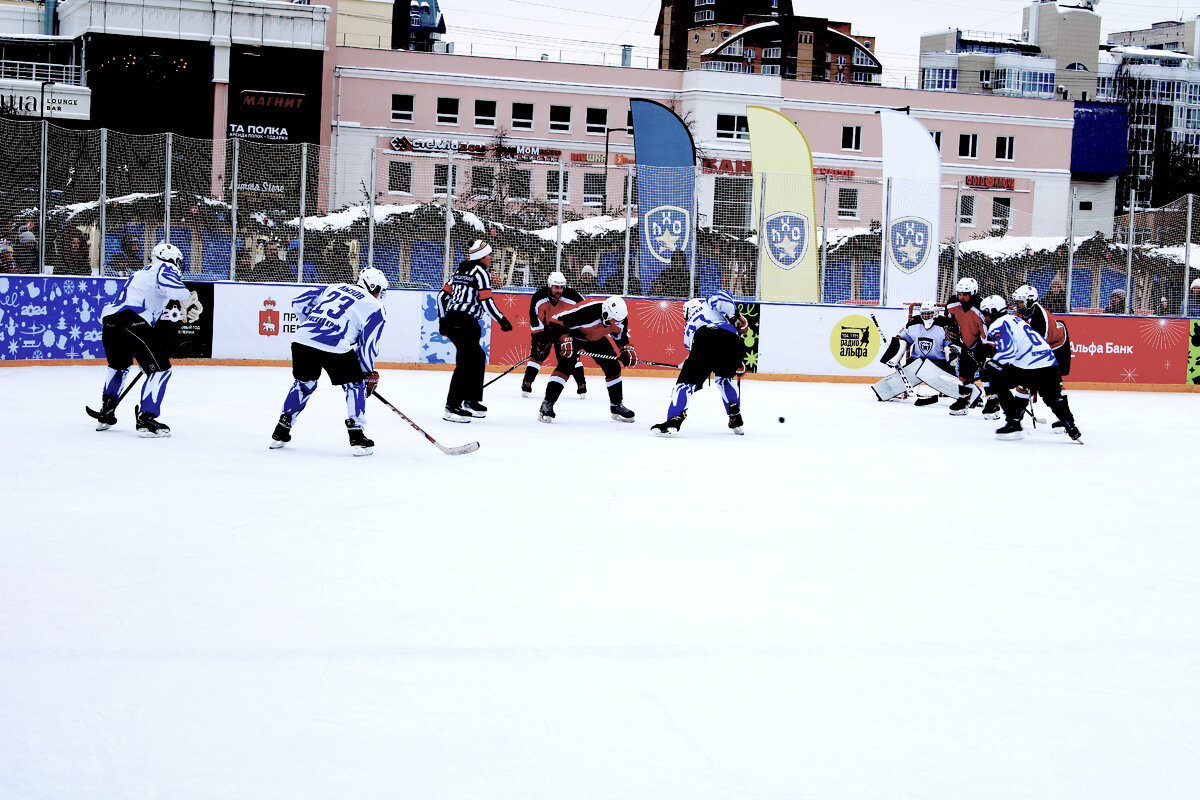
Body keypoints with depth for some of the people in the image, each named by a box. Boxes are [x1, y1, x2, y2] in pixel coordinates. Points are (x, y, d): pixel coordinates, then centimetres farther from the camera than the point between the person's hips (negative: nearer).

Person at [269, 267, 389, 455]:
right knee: (355, 385, 16)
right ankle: (357, 438, 9)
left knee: (303, 383, 26)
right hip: (336, 347, -5)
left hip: (303, 339, 5)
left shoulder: (335, 287, 26)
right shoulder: (376, 309, 12)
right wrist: (369, 374, 21)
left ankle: (280, 433, 29)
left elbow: (300, 302, 23)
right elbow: (368, 346, 9)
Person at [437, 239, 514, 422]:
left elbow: (443, 295, 19)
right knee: (465, 362, -10)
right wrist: (502, 320, -4)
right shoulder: (481, 271, -6)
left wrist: (443, 320, 25)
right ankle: (452, 408, -16)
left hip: (450, 320, 10)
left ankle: (471, 401, 24)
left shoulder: (461, 271, 19)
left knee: (478, 358, 20)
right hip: (465, 323, -10)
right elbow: (486, 301, -13)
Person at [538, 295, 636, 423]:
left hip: (596, 338, 6)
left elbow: (620, 337, 4)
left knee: (613, 367, 1)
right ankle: (547, 405, -20)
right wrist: (564, 339, -45)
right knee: (566, 366, -24)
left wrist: (626, 349, -12)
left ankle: (617, 405, 17)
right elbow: (555, 321, -35)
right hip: (572, 334, -6)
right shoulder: (587, 311, -42)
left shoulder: (620, 319, -21)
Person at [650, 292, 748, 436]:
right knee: (726, 377, 29)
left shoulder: (688, 328, 36)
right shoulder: (708, 305, 34)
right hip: (731, 339, 1)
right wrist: (736, 318, 4)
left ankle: (673, 420, -13)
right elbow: (722, 296, 10)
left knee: (686, 382, 4)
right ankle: (736, 420, 29)